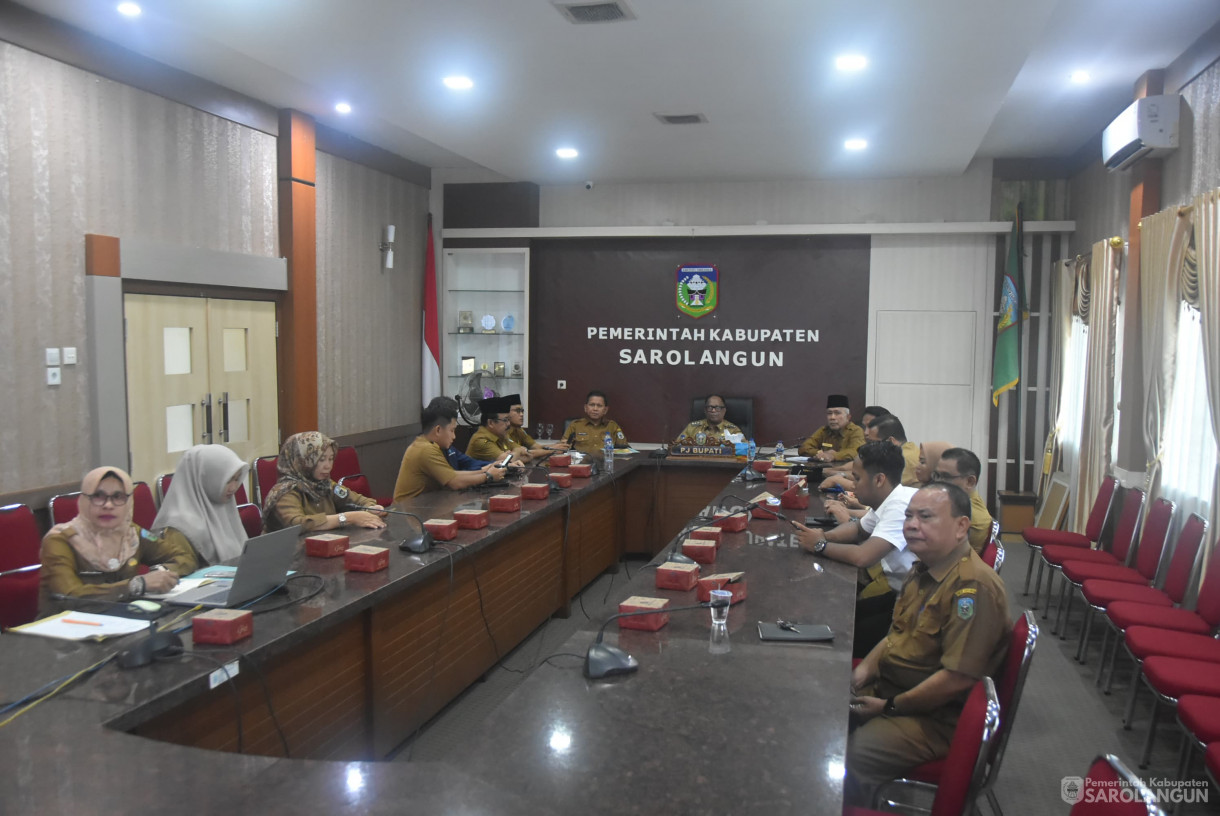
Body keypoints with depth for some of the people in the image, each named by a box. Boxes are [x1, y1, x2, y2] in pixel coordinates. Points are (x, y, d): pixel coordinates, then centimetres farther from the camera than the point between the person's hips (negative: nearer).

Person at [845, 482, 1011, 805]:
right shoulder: (924, 570, 7)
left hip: (937, 715, -9)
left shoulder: (973, 587, -24)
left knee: (844, 764, -25)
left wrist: (890, 706, -16)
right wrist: (866, 667, 2)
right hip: (889, 687, 9)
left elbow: (957, 678, -27)